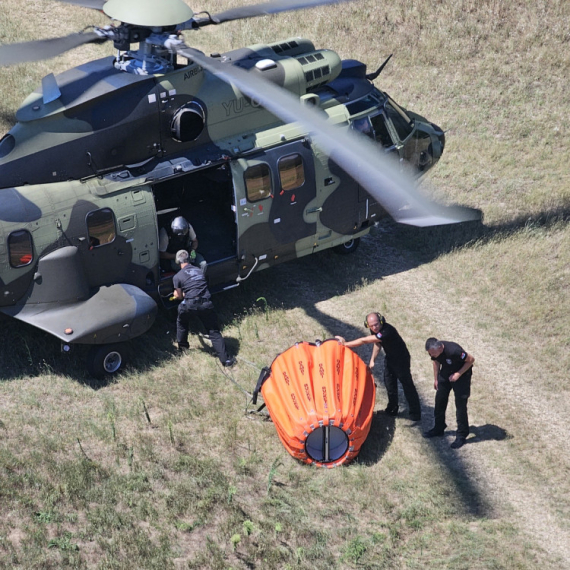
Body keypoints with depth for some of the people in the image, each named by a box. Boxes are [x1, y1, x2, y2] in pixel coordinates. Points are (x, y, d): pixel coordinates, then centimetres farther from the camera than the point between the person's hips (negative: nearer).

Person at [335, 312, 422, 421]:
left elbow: (364, 341, -38)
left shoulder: (386, 331, -38)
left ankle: (415, 413, 4)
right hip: (390, 358, 8)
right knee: (389, 383, 14)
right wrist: (372, 360, 1)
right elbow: (377, 344, 9)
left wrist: (345, 344, -31)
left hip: (401, 358, -8)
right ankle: (392, 409, 30)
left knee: (407, 384, -4)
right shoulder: (375, 330, -9)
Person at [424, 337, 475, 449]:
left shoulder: (453, 351, -37)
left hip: (461, 374, -6)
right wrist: (436, 379, 7)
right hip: (445, 373, 6)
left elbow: (471, 360, -23)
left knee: (460, 405, -7)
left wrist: (458, 374, -24)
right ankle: (438, 428, 27)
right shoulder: (434, 351, -17)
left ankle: (461, 435, 2)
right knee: (440, 400, 10)